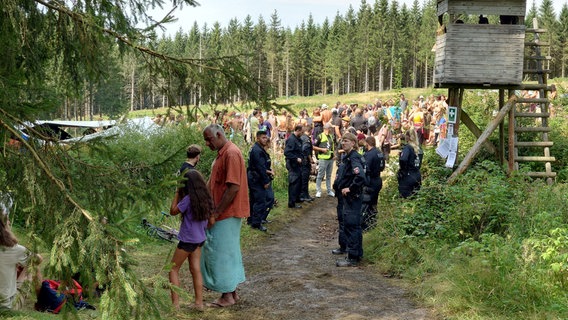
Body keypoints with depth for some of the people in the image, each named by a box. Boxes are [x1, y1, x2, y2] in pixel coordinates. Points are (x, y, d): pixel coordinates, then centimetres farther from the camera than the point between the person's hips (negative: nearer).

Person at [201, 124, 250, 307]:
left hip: (227, 214, -10)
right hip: (224, 213, 10)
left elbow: (233, 187, -23)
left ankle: (228, 296, 7)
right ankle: (233, 292, 23)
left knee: (222, 252, -2)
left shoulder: (231, 153, -17)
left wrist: (216, 214, -20)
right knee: (229, 252, 14)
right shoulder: (222, 153, 14)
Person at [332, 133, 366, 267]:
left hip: (352, 197, -11)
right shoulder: (346, 157, 12)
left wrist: (350, 188, -24)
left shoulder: (354, 158, -18)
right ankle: (344, 247, 40)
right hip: (344, 196, 11)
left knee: (351, 225, -8)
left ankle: (353, 257, -5)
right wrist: (338, 183, 16)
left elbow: (360, 176, -33)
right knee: (343, 221, 23)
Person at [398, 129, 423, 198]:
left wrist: (402, 169, -16)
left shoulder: (407, 147, -15)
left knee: (405, 197, 0)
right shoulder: (418, 147, 5)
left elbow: (402, 159, -32)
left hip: (408, 176, -7)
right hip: (417, 176, 7)